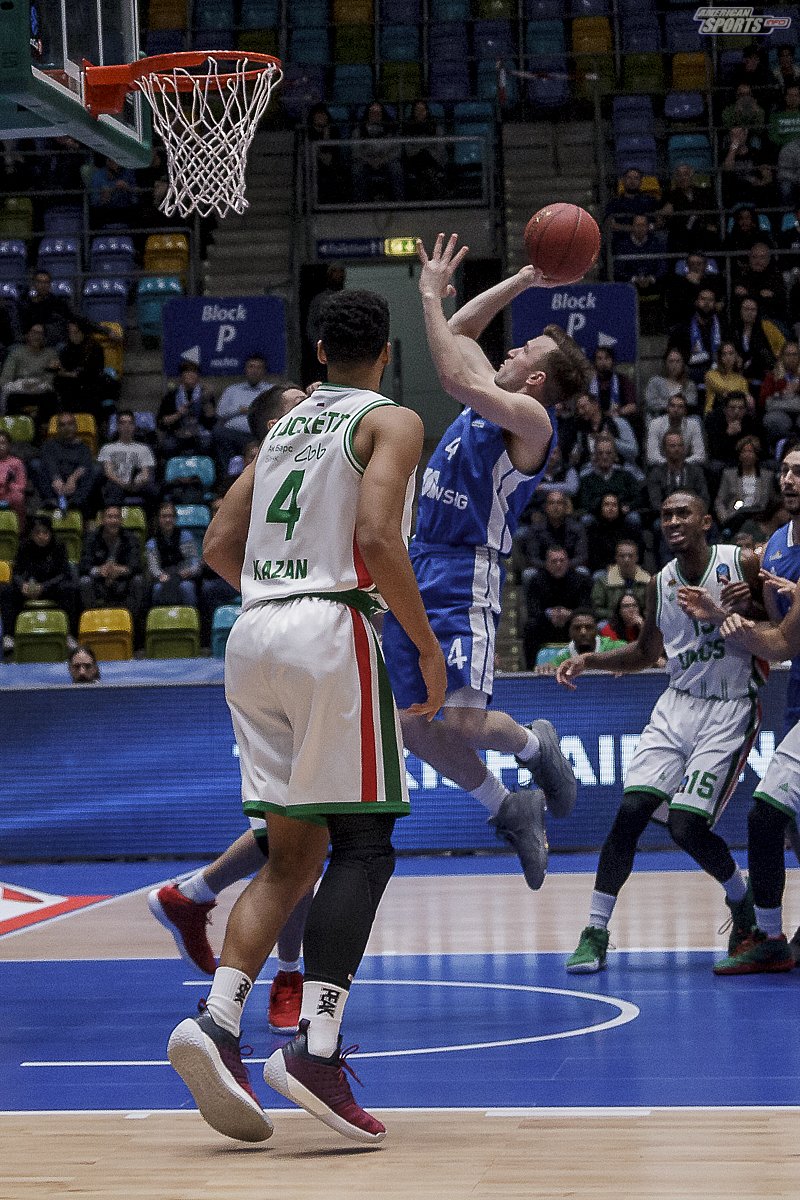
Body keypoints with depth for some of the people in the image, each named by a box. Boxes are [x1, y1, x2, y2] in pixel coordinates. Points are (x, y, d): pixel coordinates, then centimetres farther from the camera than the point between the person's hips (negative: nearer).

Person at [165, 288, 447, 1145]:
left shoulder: (284, 427, 22)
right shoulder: (391, 422, 1)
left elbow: (220, 546, 20)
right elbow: (377, 537, -15)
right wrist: (429, 648, -8)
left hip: (253, 632, 7)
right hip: (332, 632, -7)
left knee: (296, 851, 10)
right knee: (363, 846, -4)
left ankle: (215, 1022, -8)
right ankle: (316, 1051, -17)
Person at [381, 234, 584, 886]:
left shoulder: (530, 417, -9)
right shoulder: (490, 400, 16)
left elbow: (456, 377, -23)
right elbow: (460, 333, 28)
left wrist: (431, 297, -16)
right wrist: (524, 280, 22)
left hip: (466, 582, -9)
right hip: (415, 575, 9)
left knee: (463, 723, -16)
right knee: (415, 726, 3)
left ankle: (537, 745, 17)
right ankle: (509, 810, 20)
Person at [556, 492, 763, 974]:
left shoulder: (744, 564, -7)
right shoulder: (661, 583, 9)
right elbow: (646, 653, 23)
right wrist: (590, 660, 8)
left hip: (729, 712, -4)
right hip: (676, 706, 5)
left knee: (687, 827, -13)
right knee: (631, 811, -11)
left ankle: (744, 897, 17)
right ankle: (596, 932, -6)